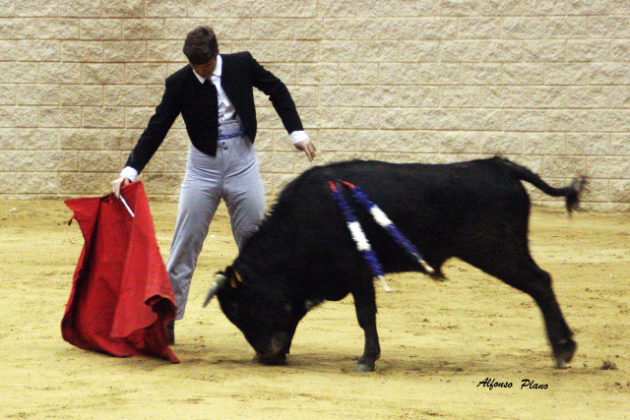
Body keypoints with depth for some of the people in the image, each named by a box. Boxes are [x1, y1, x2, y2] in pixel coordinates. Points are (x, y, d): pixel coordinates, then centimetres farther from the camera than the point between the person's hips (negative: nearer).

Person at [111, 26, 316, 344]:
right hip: (203, 165, -1)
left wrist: (297, 132, 5)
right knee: (185, 243, -2)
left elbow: (276, 90, 11)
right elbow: (157, 128, -8)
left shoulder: (242, 65, -5)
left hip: (242, 162, 1)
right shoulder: (179, 83, -8)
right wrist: (130, 170, -17)